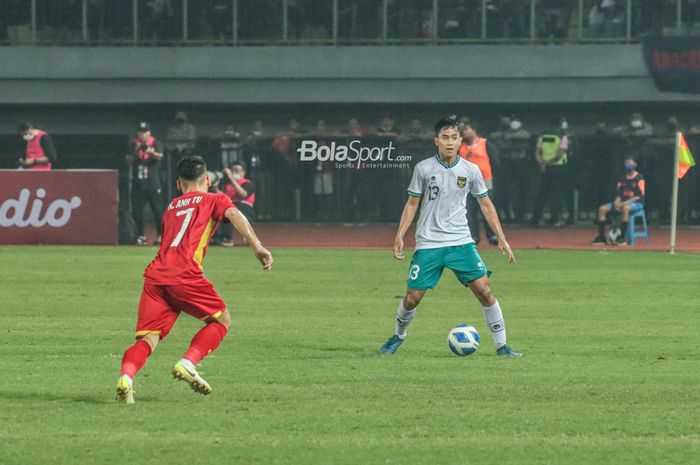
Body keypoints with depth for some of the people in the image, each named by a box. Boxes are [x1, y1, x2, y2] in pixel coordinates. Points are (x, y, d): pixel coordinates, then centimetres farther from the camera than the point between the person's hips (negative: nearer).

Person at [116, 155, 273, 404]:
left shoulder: (172, 207, 32)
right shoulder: (213, 200, 17)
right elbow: (234, 215, -2)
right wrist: (257, 246, -13)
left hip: (154, 275, 4)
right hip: (184, 274, -4)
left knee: (148, 338, 0)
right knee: (221, 319, 15)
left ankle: (126, 376, -29)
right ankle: (188, 363, -7)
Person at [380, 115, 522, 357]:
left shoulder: (470, 170, 2)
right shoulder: (424, 169, -2)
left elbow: (486, 204, 10)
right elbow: (412, 204, 7)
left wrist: (501, 239, 6)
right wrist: (400, 236, -1)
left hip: (461, 242, 1)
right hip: (428, 244, -1)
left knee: (484, 290, -11)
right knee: (412, 298, -1)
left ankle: (501, 345, -1)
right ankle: (399, 336, 28)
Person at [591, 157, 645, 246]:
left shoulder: (639, 178, -6)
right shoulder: (623, 179, 14)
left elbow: (639, 196, -13)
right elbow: (619, 194, 12)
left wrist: (625, 203, -21)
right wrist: (616, 202, -10)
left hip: (637, 203, -7)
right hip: (623, 202, 7)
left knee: (626, 208, -42)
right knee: (602, 208, -8)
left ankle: (622, 238, -40)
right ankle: (601, 237, -10)